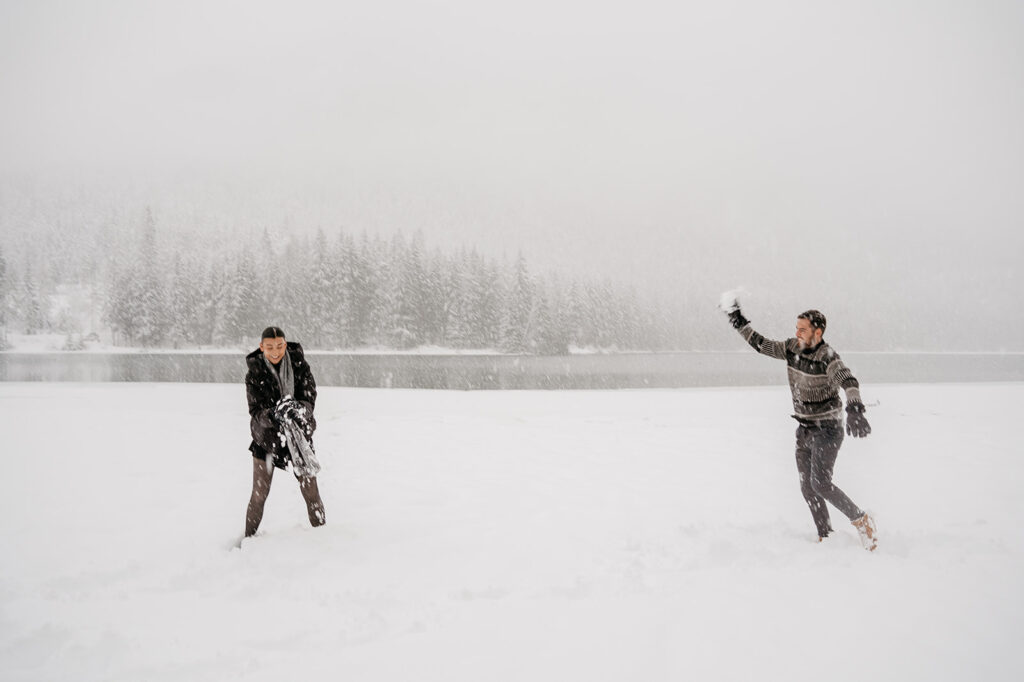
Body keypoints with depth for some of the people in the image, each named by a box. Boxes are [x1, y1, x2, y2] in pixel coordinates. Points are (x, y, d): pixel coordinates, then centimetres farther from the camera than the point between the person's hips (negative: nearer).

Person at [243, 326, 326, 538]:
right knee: (259, 494, 5)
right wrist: (274, 416, -37)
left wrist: (299, 410, -35)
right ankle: (249, 538, 23)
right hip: (267, 436, -1)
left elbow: (309, 398, -12)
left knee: (310, 490, 5)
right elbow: (256, 410, -15)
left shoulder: (299, 365, -8)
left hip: (300, 435, 1)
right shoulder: (254, 373, -10)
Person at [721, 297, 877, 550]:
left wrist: (854, 410, -55)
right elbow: (760, 344, 11)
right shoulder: (792, 349, 0)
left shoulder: (827, 357, -21)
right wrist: (737, 320, 7)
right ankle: (826, 537, 17)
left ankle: (861, 520, 2)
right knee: (808, 488, 6)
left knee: (820, 483, -18)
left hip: (827, 430, -7)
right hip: (804, 430, 7)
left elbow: (849, 381, -38)